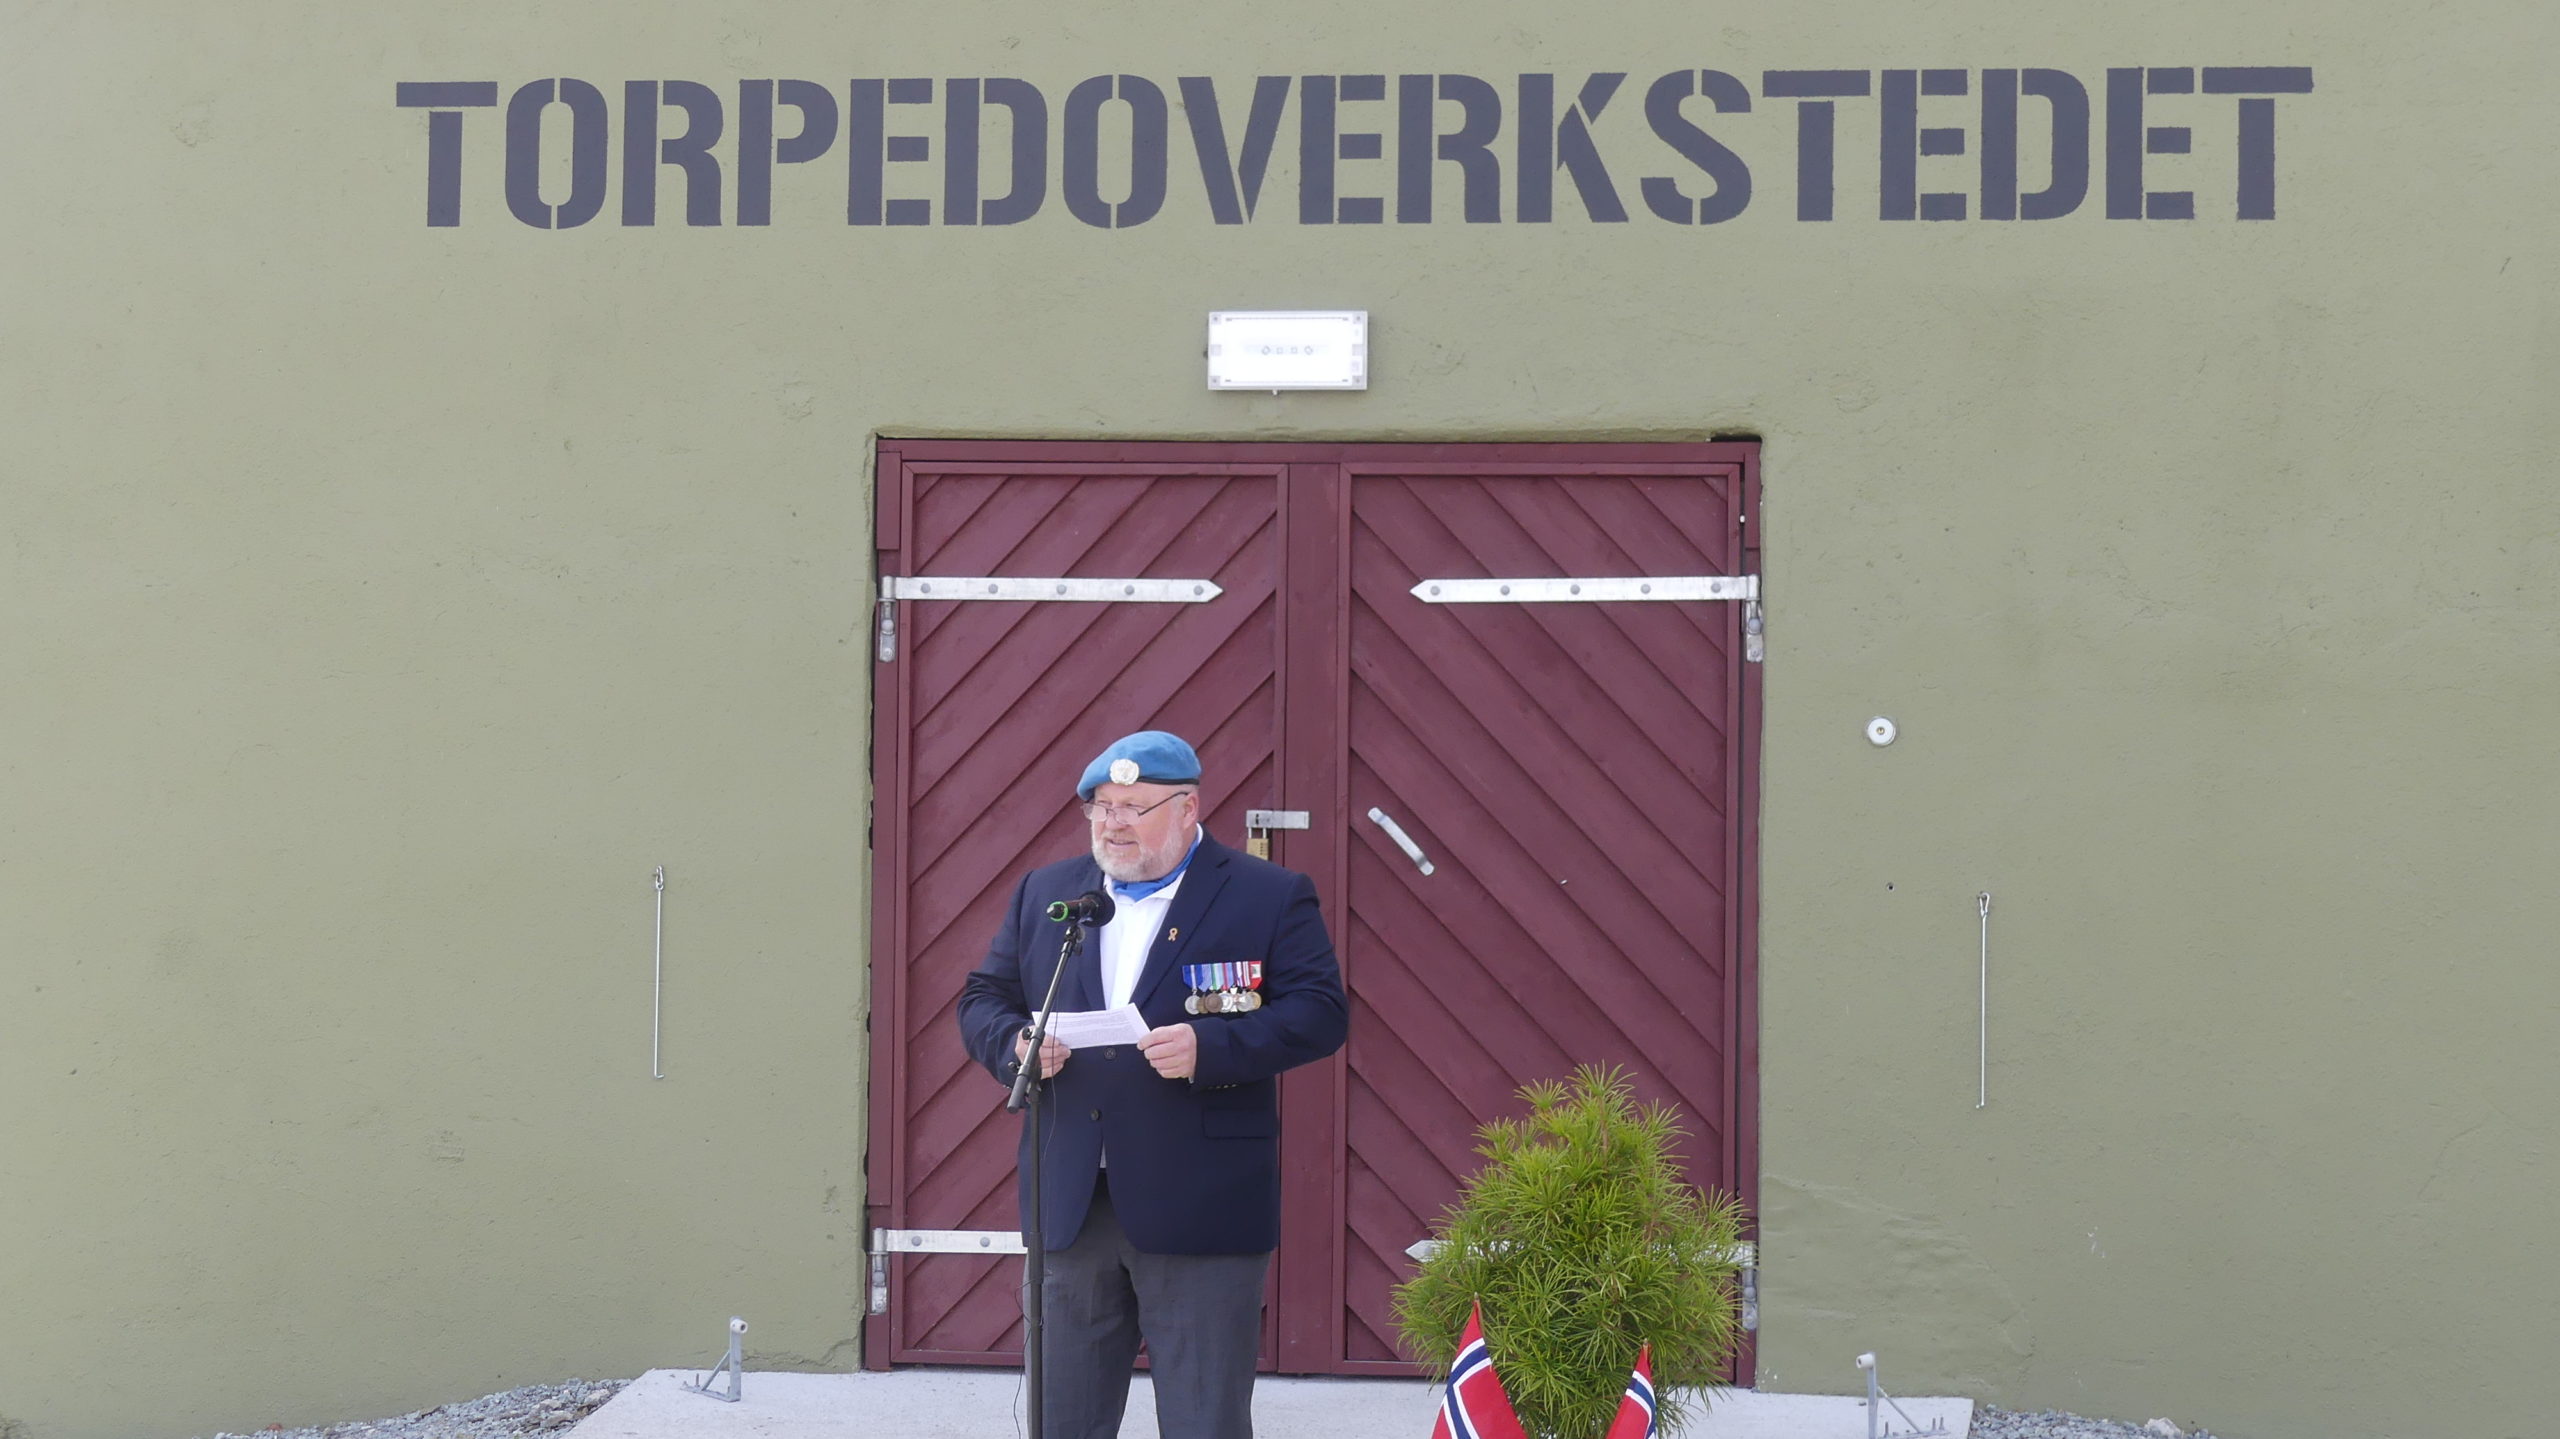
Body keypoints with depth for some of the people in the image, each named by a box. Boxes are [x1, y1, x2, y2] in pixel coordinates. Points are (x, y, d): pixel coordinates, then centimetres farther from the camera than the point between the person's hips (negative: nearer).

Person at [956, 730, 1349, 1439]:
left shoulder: (1270, 896, 0)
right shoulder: (1044, 893, 14)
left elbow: (1319, 1011, -7)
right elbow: (983, 999, 16)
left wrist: (1209, 1045, -21)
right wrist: (1014, 1041, -7)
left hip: (1201, 1213, -4)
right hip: (1071, 1211, 4)